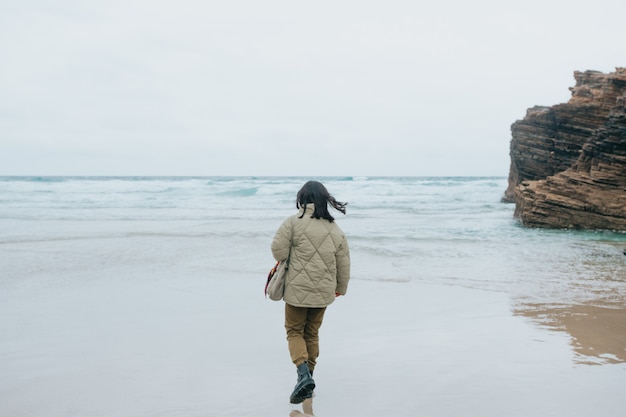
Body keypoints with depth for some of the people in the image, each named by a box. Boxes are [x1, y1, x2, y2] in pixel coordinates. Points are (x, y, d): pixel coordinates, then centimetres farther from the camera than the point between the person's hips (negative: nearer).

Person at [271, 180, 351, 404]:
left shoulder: (294, 222, -13)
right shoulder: (336, 230, 2)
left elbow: (278, 250, -15)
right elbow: (344, 264, 7)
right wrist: (341, 288, 23)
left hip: (297, 290, -4)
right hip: (323, 292, 4)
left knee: (294, 331, 9)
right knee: (312, 333, 19)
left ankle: (303, 373, -11)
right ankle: (308, 375, 24)